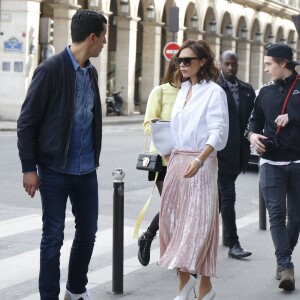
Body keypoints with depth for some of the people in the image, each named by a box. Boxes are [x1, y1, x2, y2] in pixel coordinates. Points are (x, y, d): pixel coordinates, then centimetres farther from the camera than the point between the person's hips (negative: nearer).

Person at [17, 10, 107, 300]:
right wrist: (29, 167, -12)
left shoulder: (91, 72, 8)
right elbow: (27, 122, -11)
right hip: (56, 169, -6)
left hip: (86, 170, 6)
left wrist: (93, 158, 13)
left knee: (87, 232, 13)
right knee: (53, 237, 1)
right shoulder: (51, 69, -13)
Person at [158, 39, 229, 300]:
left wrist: (199, 160, -28)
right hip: (176, 160, 7)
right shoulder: (183, 90, 16)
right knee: (173, 220, 5)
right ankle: (184, 278, 13)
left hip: (201, 164, -7)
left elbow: (218, 133, -15)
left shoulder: (214, 92, -7)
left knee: (199, 222, -7)